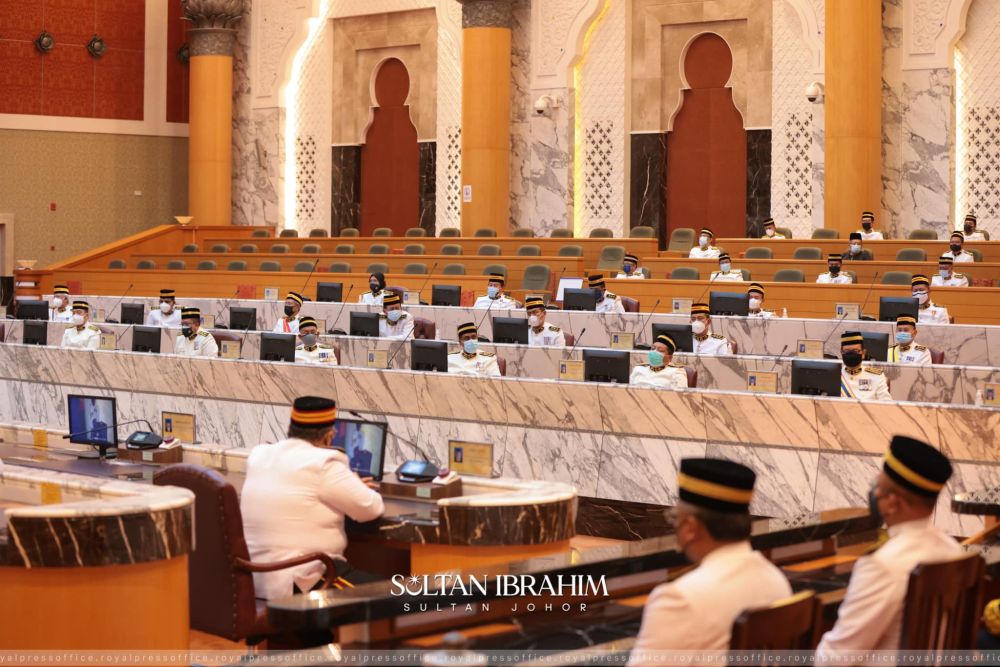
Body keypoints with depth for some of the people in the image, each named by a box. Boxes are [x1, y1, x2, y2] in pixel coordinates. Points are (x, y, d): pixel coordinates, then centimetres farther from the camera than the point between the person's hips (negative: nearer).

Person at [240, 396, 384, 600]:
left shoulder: (259, 455, 11)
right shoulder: (322, 464, -14)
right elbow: (371, 508, -8)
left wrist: (349, 486, 31)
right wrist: (356, 488, 15)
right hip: (300, 583, -9)